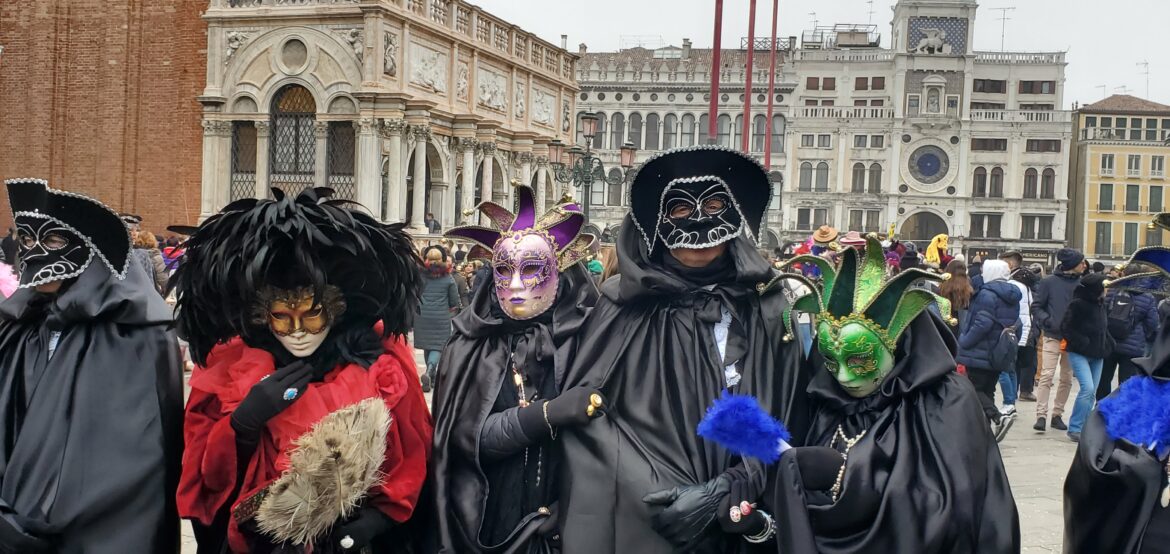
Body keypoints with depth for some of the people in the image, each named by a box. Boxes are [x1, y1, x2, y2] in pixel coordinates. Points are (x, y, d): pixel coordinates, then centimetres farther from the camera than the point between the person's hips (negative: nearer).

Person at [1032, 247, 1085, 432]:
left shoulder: (1081, 283, 4)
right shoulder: (1049, 282, -4)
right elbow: (1036, 306, 1)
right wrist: (1046, 320, -15)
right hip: (1052, 336, -4)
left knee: (1067, 378, 9)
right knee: (1047, 375, -10)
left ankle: (1057, 414, 19)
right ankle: (1041, 415, -8)